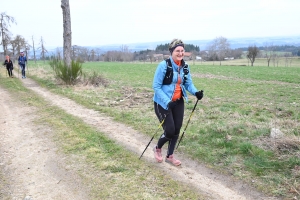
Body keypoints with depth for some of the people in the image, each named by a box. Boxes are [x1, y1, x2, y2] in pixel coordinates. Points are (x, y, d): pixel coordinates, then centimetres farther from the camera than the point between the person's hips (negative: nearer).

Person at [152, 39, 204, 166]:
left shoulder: (185, 67, 0)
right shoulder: (164, 65, -19)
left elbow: (188, 83, 5)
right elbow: (156, 86, -18)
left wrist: (196, 92, -17)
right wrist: (167, 102, -28)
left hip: (178, 102, 6)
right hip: (163, 103, -6)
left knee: (177, 130, 8)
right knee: (170, 131, -6)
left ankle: (170, 156, 29)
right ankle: (157, 148, 26)